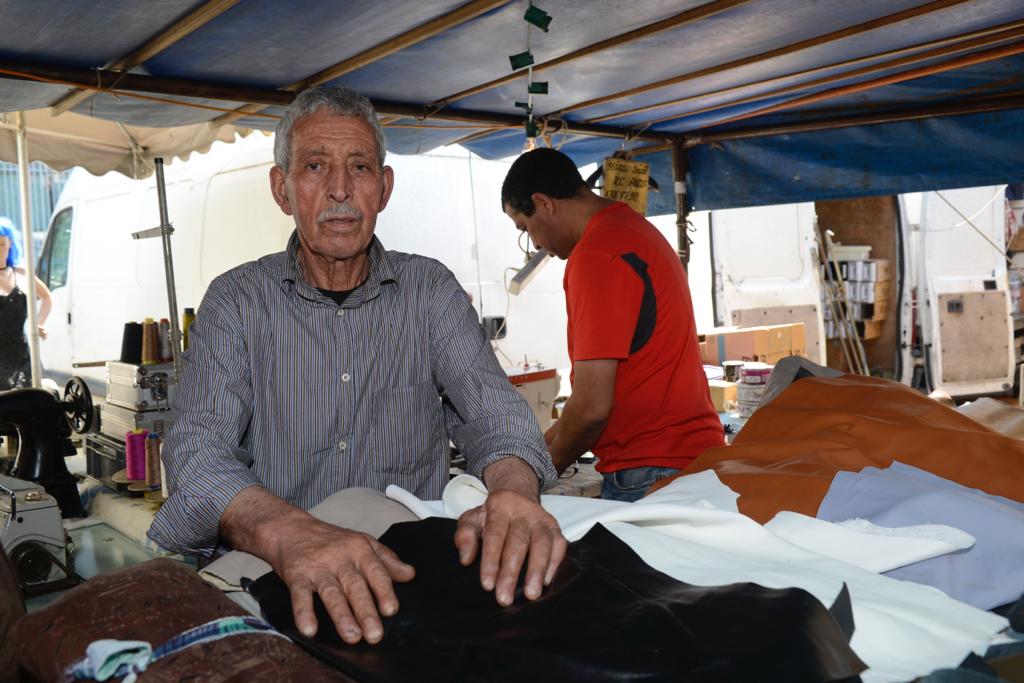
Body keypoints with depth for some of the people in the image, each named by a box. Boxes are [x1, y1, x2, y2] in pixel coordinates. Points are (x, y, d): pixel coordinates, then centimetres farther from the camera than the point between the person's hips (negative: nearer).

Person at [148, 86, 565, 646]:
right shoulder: (236, 301, 1)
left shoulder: (431, 290, 6)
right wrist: (287, 534, -35)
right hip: (273, 579, -1)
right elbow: (198, 448, -13)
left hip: (413, 569, 1)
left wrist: (514, 490, -30)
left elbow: (490, 409, -6)